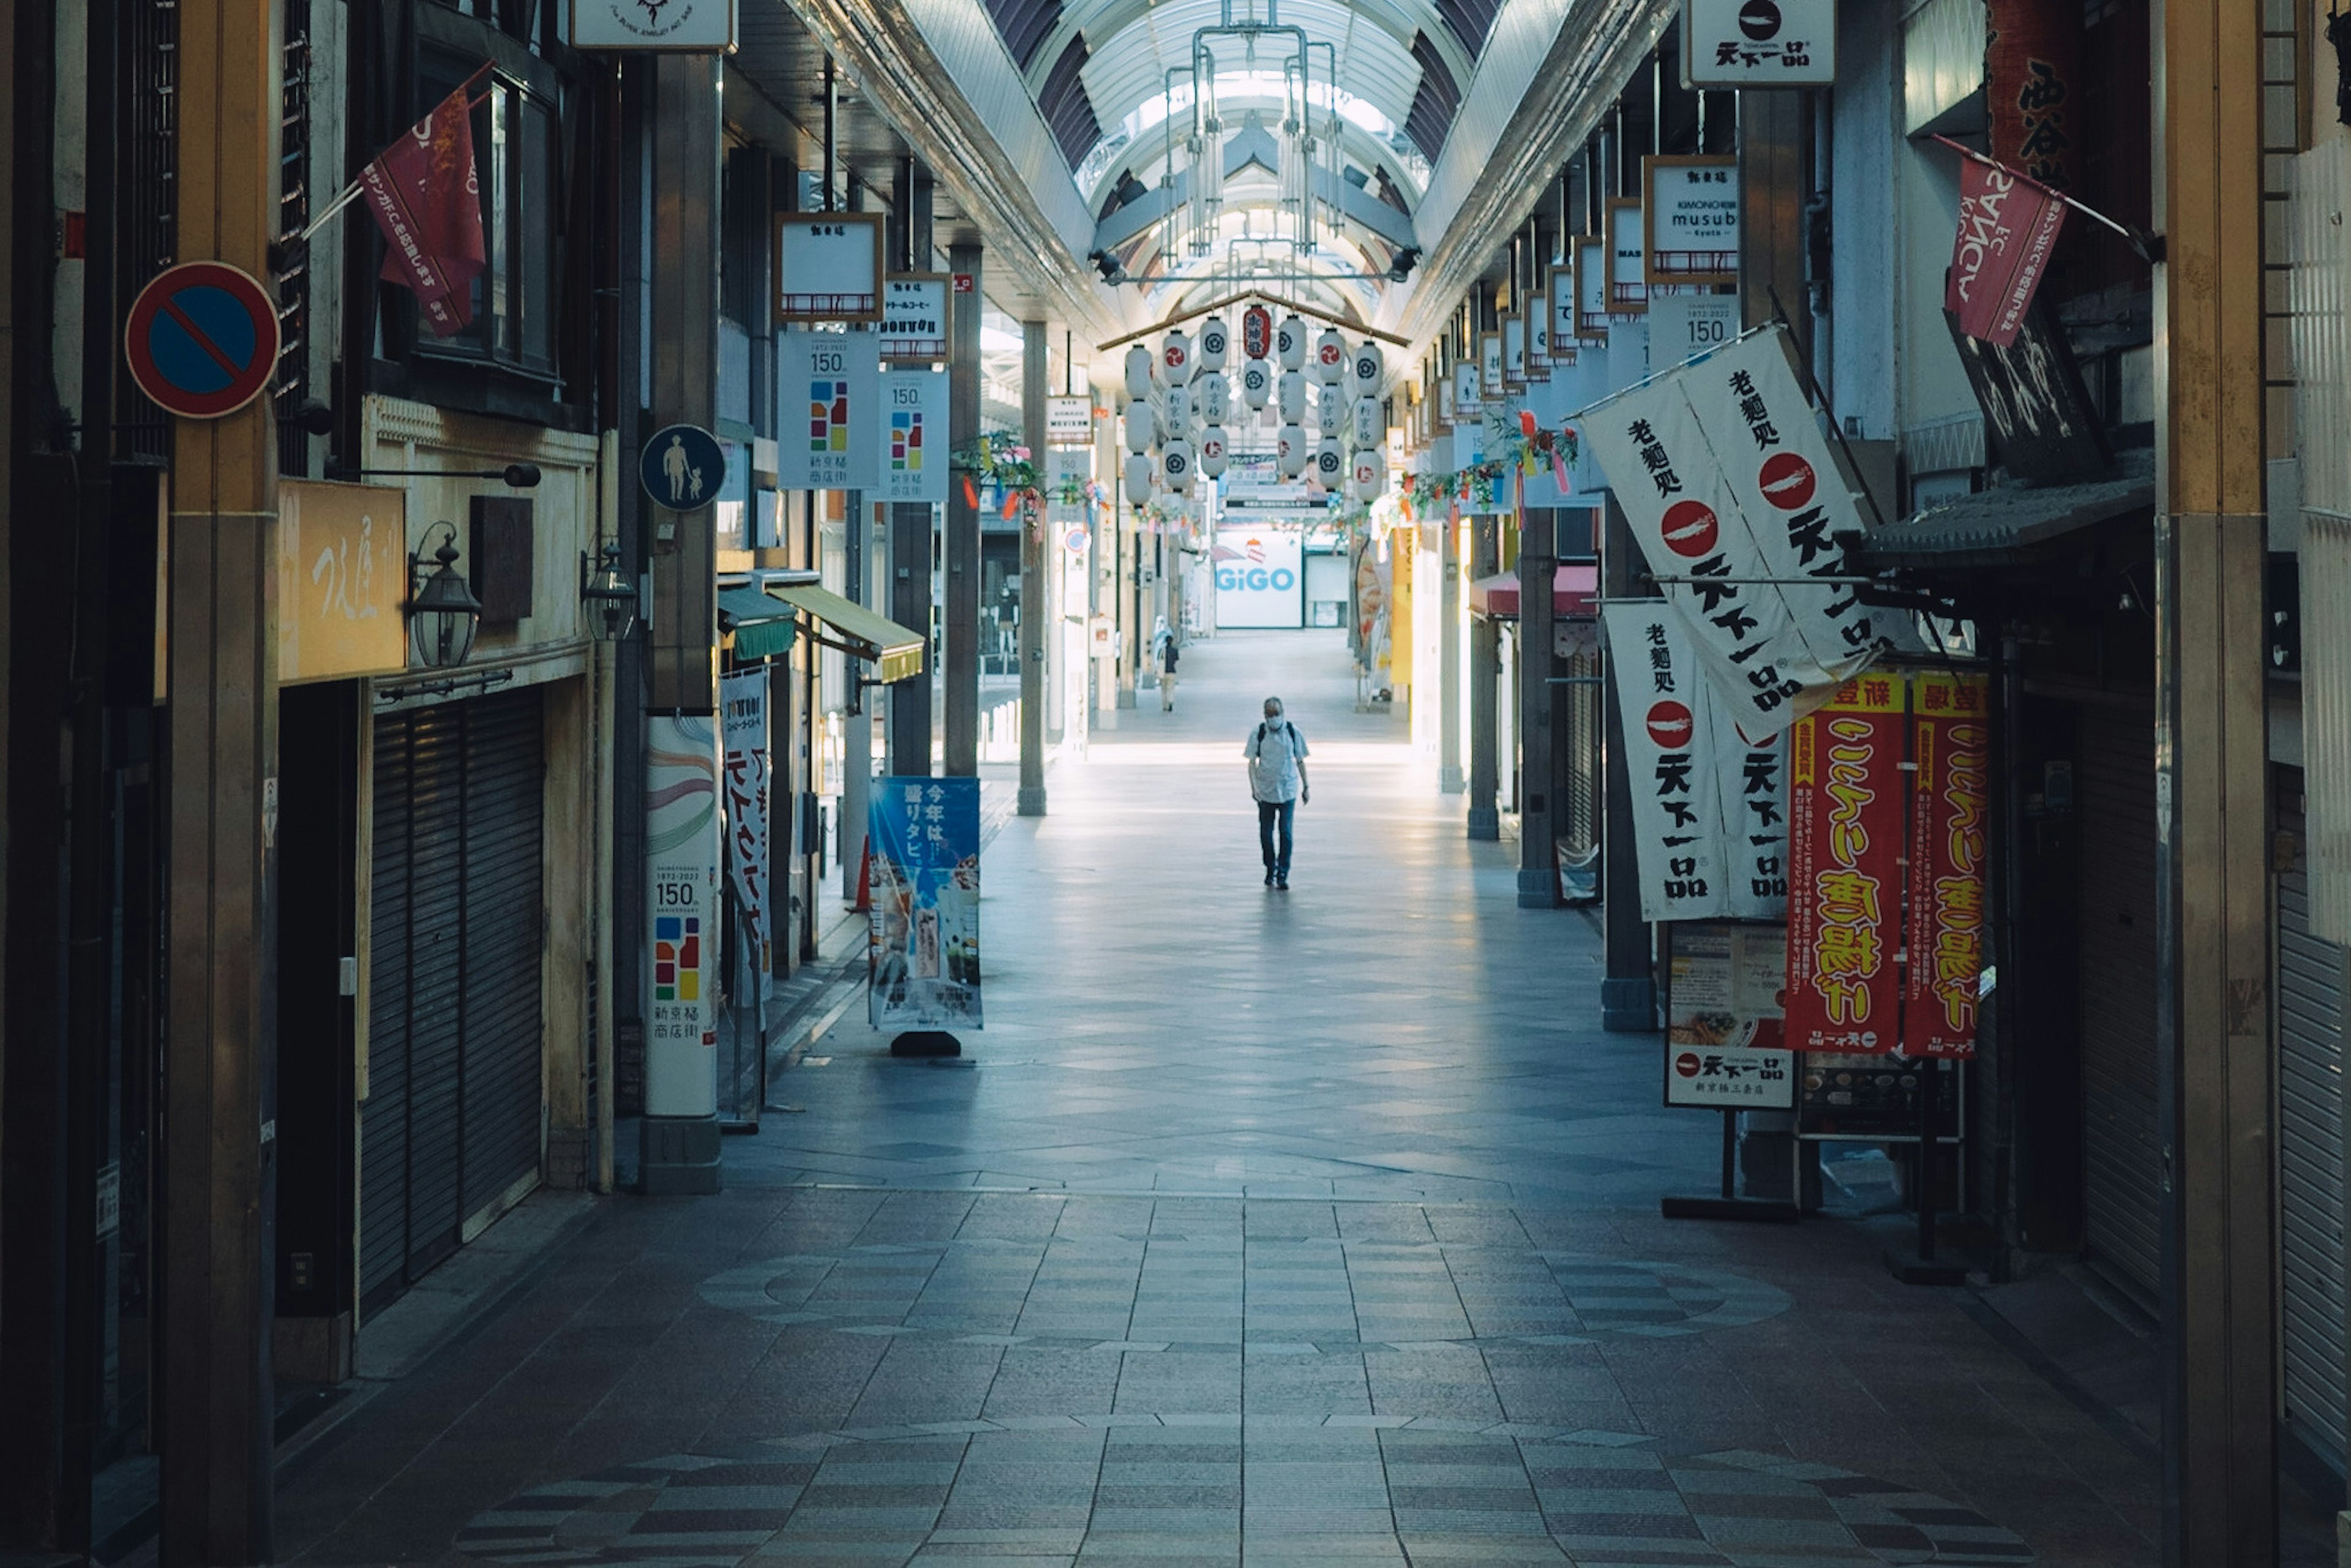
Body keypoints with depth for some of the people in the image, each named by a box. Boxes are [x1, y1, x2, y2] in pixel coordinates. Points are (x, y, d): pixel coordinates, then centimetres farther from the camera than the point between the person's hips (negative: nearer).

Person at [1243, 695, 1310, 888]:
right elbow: (1252, 762, 2)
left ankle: (1283, 875, -3)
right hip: (1265, 791, 1)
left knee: (1285, 832, -8)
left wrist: (1306, 787, 9)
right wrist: (1254, 786, -9)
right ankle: (1270, 870, 24)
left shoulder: (1292, 732, 0)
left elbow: (1300, 761, 8)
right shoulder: (1258, 733, -2)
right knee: (1266, 833, 6)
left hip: (1288, 790, -1)